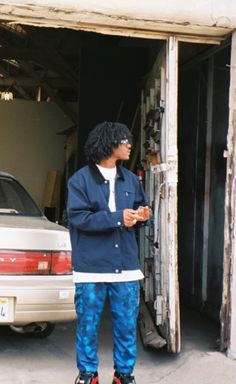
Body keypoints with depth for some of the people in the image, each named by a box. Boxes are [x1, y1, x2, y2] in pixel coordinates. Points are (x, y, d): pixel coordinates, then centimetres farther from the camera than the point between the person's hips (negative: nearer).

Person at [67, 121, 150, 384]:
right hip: (91, 266, -4)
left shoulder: (131, 180, 9)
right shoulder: (80, 180, -6)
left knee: (127, 324, 8)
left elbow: (139, 208, 20)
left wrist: (141, 216, -4)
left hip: (126, 266, 4)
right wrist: (118, 218, -19)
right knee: (88, 324, 6)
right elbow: (78, 217, -14)